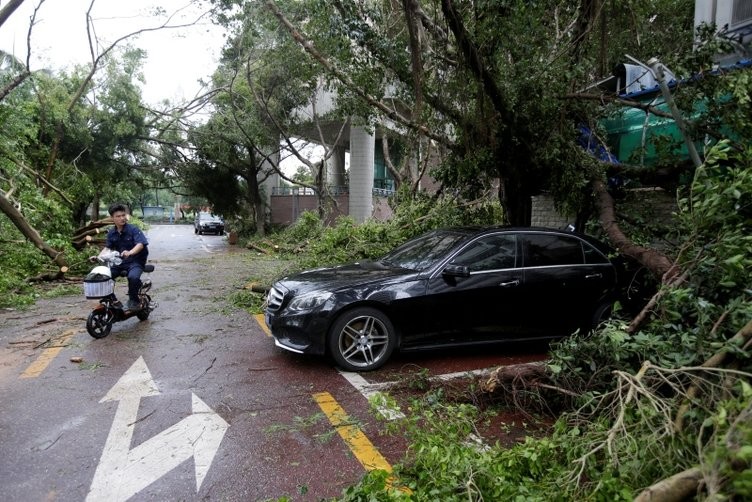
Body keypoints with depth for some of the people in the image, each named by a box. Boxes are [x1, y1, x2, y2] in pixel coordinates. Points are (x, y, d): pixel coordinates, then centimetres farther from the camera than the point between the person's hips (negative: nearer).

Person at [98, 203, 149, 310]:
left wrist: (130, 252, -42)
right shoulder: (111, 233, 8)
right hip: (119, 262, 6)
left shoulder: (133, 229, -10)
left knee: (133, 277, -35)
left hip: (135, 261, -6)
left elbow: (140, 244, -24)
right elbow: (107, 248, 9)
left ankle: (133, 299, -9)